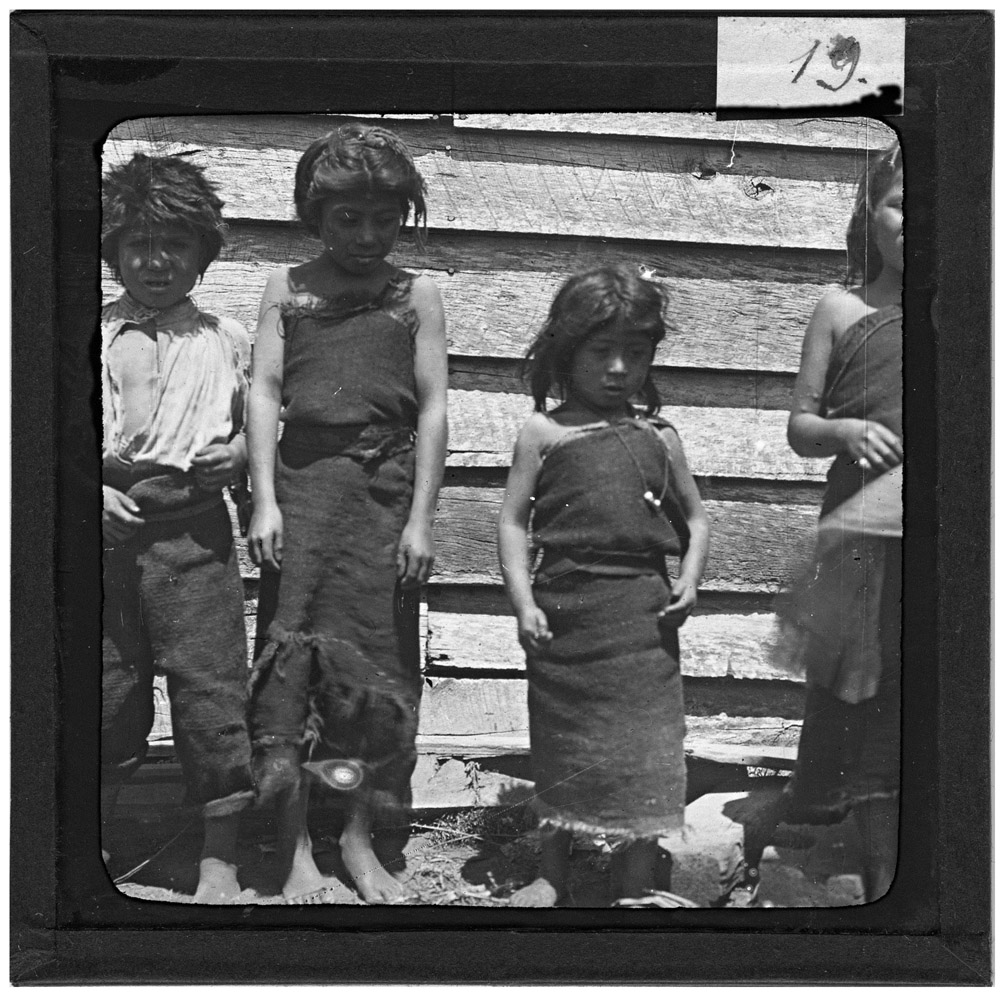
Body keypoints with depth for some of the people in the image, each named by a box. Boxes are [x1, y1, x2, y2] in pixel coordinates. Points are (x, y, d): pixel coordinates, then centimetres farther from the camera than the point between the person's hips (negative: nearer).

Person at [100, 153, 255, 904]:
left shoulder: (225, 340, 10)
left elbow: (257, 427, 17)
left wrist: (239, 455, -4)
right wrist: (94, 491, -8)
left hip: (193, 530, -1)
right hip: (107, 529, 1)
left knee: (210, 686, -5)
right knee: (106, 690, 7)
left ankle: (220, 860, 5)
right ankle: (95, 848, 21)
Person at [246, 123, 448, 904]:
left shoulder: (416, 297, 7)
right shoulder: (288, 288, 9)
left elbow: (433, 409, 3)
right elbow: (265, 391, 3)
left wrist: (421, 518, -5)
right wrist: (264, 501, -6)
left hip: (386, 488, 0)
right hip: (302, 482, 0)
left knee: (379, 658, 3)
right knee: (291, 647, -3)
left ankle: (361, 840, 14)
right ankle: (295, 848, 3)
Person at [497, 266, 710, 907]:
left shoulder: (657, 437, 8)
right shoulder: (545, 432, 3)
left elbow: (695, 518, 16)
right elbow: (513, 522, 2)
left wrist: (689, 579, 0)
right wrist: (523, 602, -7)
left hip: (642, 612, 1)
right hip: (563, 604, 0)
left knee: (643, 750, -2)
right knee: (561, 747, 10)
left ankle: (636, 884, 8)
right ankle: (553, 876, 24)